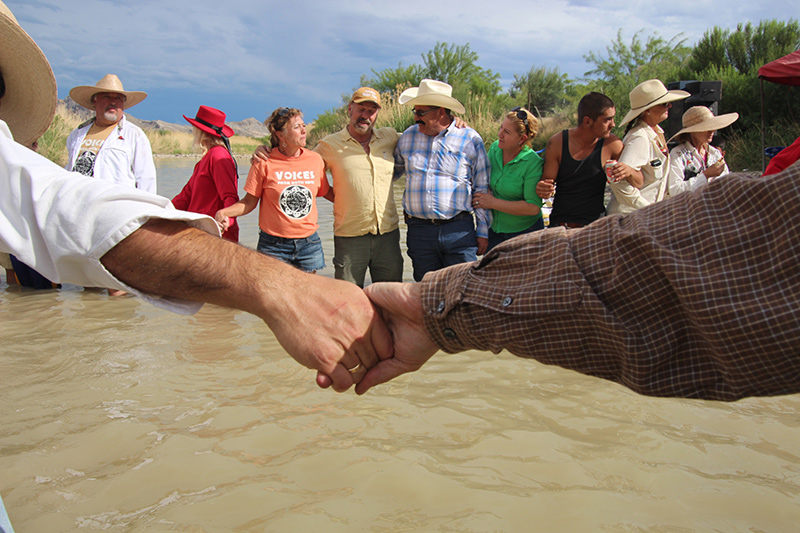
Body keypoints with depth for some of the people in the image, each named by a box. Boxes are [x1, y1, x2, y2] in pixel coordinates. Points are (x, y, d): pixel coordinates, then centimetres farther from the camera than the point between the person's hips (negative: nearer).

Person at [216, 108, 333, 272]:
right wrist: (223, 213, -16)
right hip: (274, 245, -3)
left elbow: (326, 192, 18)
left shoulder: (315, 159, 4)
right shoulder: (265, 163, -6)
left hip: (309, 244, 3)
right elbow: (250, 201, -1)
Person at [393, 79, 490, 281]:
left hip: (460, 232, -3)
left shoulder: (471, 140, 1)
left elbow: (482, 189, 4)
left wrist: (483, 232, 3)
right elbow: (392, 171, 26)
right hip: (419, 231, 3)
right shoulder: (408, 136, 9)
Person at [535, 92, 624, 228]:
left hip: (595, 225, 0)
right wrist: (542, 190, -23)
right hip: (559, 224, 1)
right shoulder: (557, 143, -5)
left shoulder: (612, 144, -6)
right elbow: (547, 180, 1)